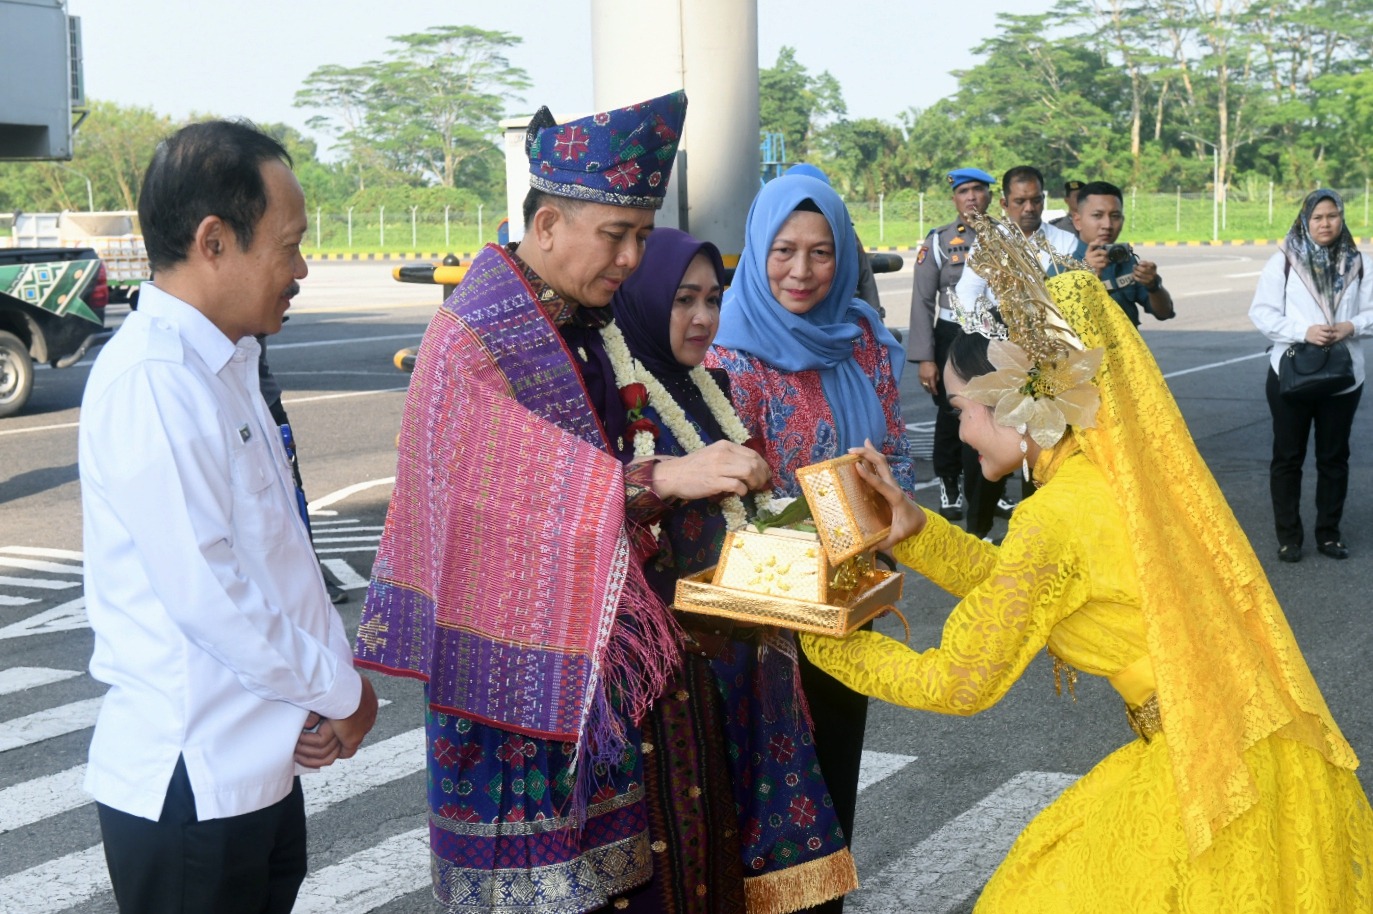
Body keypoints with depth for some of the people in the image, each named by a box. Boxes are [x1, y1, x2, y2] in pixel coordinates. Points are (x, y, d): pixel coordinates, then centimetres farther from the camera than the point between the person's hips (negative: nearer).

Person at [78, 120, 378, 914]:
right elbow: (206, 596, -23)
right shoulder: (149, 383, -20)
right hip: (192, 785, -9)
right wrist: (342, 691, -11)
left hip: (261, 761, 9)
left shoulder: (227, 365, 11)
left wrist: (333, 680, -1)